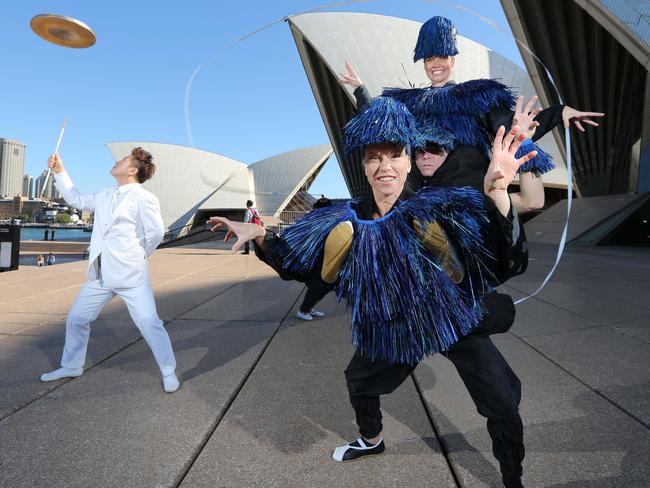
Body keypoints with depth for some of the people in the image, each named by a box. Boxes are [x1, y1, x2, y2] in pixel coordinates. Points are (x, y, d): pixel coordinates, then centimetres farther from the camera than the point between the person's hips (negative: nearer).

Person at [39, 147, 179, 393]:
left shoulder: (143, 198, -10)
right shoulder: (105, 195, 14)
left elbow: (156, 233, -10)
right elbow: (76, 199, 29)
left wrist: (136, 257, 3)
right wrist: (59, 171, 26)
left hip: (131, 275, -7)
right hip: (100, 274, 8)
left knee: (149, 323, -8)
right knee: (76, 319, 16)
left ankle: (168, 372, 7)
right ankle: (71, 366, 37)